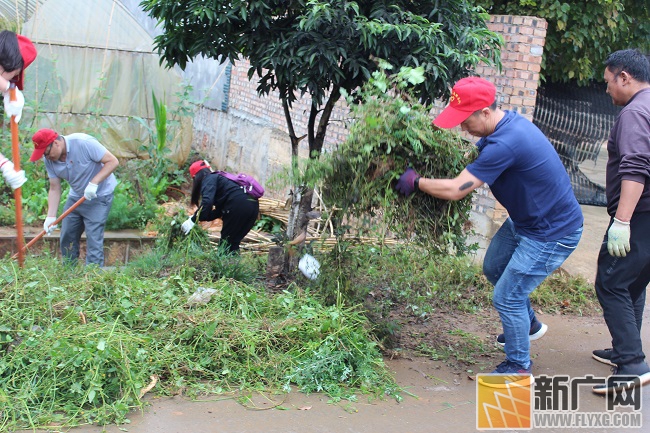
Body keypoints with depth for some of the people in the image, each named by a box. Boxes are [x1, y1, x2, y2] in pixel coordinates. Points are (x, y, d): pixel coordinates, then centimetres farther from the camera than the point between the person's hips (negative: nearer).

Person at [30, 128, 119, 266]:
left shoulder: (84, 143, -26)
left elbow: (112, 161, -24)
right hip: (76, 196, 6)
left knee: (93, 238, -12)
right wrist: (51, 216, -14)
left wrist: (94, 183, -32)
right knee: (67, 238, 7)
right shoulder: (49, 160, -7)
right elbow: (54, 189, -4)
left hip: (99, 196, -6)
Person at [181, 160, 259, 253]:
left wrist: (193, 220, -9)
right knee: (233, 242, 15)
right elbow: (219, 211, 29)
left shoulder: (209, 179, 5)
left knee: (226, 242, 2)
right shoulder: (219, 177, 31)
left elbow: (207, 202, -15)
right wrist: (198, 217, 26)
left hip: (239, 206, -8)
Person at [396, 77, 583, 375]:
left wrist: (415, 182, -17)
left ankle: (519, 365, 18)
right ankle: (527, 323, 46)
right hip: (524, 221, 10)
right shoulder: (506, 124, -3)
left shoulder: (505, 144, -34)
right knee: (493, 268, 24)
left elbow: (455, 190, -32)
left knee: (506, 297, -3)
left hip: (552, 233, -10)